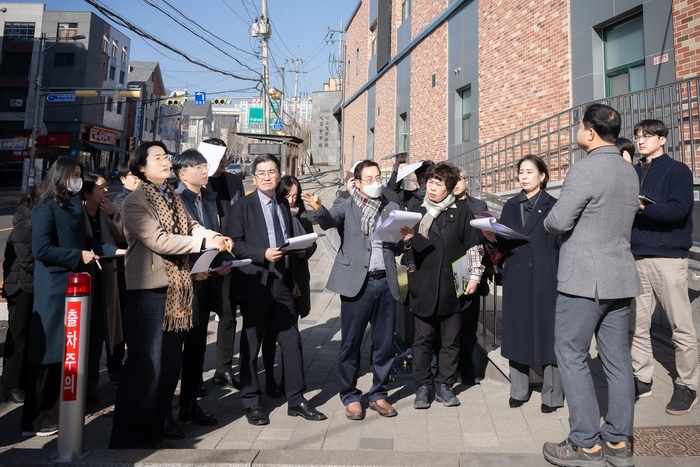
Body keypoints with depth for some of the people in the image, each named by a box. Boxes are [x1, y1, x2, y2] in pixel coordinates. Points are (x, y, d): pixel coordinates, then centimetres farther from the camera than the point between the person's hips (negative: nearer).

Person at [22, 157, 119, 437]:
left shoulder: (74, 205, 14)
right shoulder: (45, 208, -12)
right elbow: (41, 250, -19)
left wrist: (114, 250, 6)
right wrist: (79, 256, -16)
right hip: (54, 289, -8)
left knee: (68, 353, 14)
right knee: (49, 354, -2)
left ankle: (57, 411, 26)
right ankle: (36, 420, 10)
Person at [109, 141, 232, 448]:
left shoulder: (173, 197, 15)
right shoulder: (135, 202, -10)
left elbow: (191, 227, 5)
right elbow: (159, 240, -21)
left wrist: (216, 237, -16)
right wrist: (204, 243, -24)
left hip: (177, 288, 8)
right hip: (150, 290, -8)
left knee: (170, 364, 15)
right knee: (145, 366, -3)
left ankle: (153, 429, 31)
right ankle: (129, 438, 12)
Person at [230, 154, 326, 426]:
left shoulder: (284, 205, 16)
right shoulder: (243, 206, -1)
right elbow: (235, 243, -9)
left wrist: (294, 278, 13)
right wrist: (263, 254, -21)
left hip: (282, 282, 5)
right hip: (255, 282, -4)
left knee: (291, 340, 4)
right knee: (251, 344, 6)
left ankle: (296, 400, 15)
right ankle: (251, 402, 19)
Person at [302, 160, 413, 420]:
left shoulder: (392, 209, 13)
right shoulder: (346, 206, 3)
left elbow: (398, 248, 13)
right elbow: (329, 220, -18)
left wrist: (405, 239, -10)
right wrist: (319, 209, -39)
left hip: (386, 283, 3)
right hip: (356, 283, -3)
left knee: (384, 343, 10)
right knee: (350, 343, 4)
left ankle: (378, 395, 26)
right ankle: (350, 397, 20)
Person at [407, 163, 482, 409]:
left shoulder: (462, 212, 5)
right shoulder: (417, 212, 9)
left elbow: (473, 247, 5)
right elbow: (408, 247, 13)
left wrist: (474, 277, -1)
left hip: (453, 288, 0)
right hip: (423, 288, 1)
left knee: (450, 340, 9)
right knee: (422, 340, 6)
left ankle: (444, 385, 22)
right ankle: (423, 387, 17)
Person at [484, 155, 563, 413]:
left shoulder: (553, 205, 2)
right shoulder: (510, 206, 13)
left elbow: (561, 244, -3)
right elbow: (504, 244, 11)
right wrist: (493, 238, -10)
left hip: (546, 279, -3)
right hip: (516, 278, 4)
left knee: (548, 333, 1)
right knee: (517, 332, 8)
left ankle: (552, 394, 12)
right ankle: (518, 390, 21)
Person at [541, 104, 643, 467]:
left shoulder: (585, 169, -15)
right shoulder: (629, 171, 13)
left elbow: (559, 222, -15)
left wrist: (548, 222, 6)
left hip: (584, 277, -8)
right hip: (620, 276, 8)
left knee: (571, 355, 1)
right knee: (616, 358, 11)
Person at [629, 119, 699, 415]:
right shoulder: (632, 173, 15)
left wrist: (642, 207, -20)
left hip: (668, 257, -5)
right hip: (636, 257, 5)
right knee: (636, 323, 7)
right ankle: (642, 379, 20)